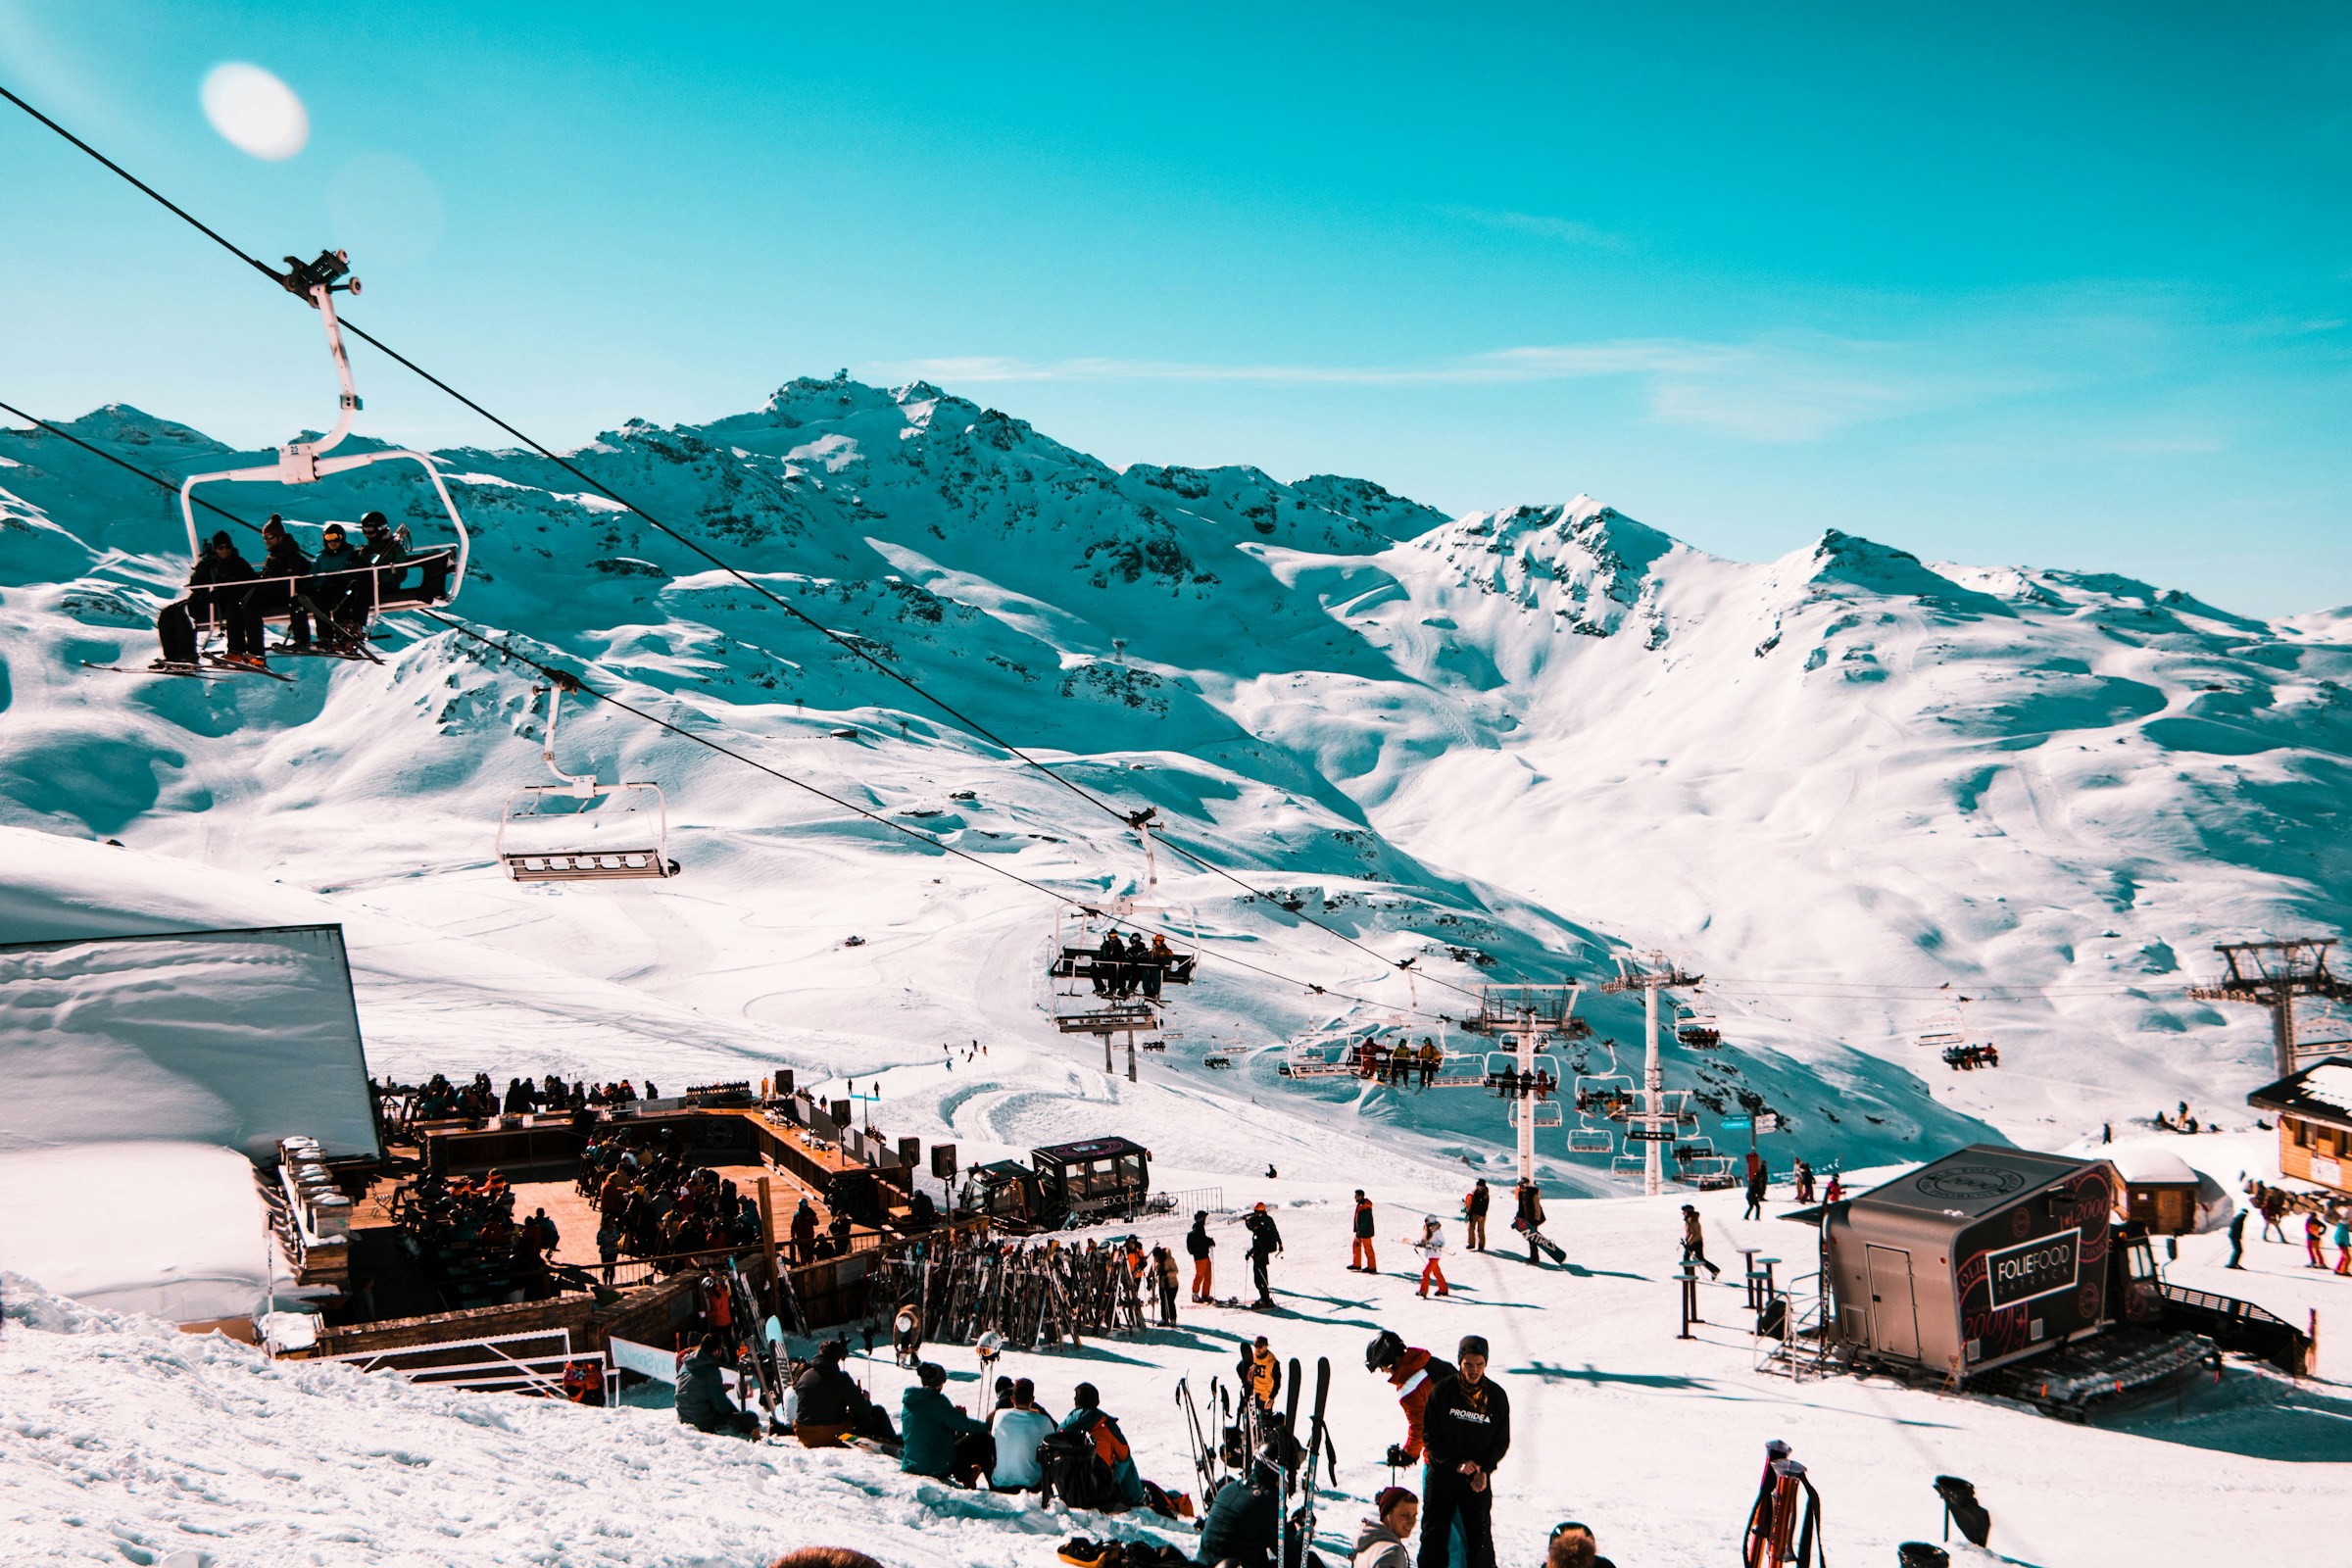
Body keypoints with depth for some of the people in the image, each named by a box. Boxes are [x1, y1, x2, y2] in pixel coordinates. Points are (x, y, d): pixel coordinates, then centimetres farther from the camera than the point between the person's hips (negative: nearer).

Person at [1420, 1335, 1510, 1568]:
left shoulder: (1497, 1396, -4)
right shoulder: (1443, 1391, -8)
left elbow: (1502, 1441, 4)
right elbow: (1429, 1434, -4)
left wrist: (1485, 1469, -12)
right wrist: (1456, 1463, -15)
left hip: (1479, 1479, 1)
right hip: (1441, 1473, -1)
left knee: (1479, 1538, 4)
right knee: (1434, 1534, 5)